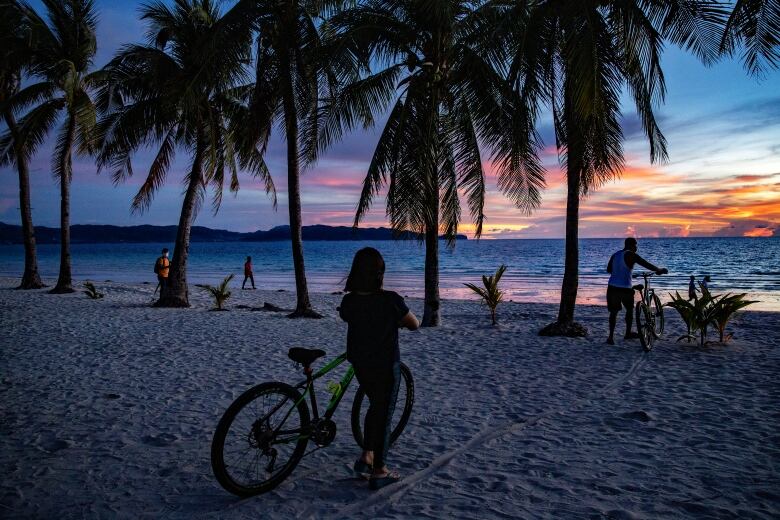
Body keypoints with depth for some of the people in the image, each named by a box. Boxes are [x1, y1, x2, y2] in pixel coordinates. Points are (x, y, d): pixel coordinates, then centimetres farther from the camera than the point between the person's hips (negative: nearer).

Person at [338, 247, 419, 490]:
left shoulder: (348, 301, -11)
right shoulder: (391, 300, -21)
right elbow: (414, 324, -6)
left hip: (359, 363, 4)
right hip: (386, 364, -4)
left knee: (375, 405, 25)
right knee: (384, 414, 9)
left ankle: (366, 456, 25)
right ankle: (379, 472, 18)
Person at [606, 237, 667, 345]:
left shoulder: (615, 255, 14)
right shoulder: (631, 255, -5)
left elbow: (608, 269, 22)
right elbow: (646, 264, -8)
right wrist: (659, 270, 4)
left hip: (612, 287, 5)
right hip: (625, 288, -4)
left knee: (613, 311, 8)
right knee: (629, 309, 18)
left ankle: (611, 336, 0)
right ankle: (628, 333, 27)